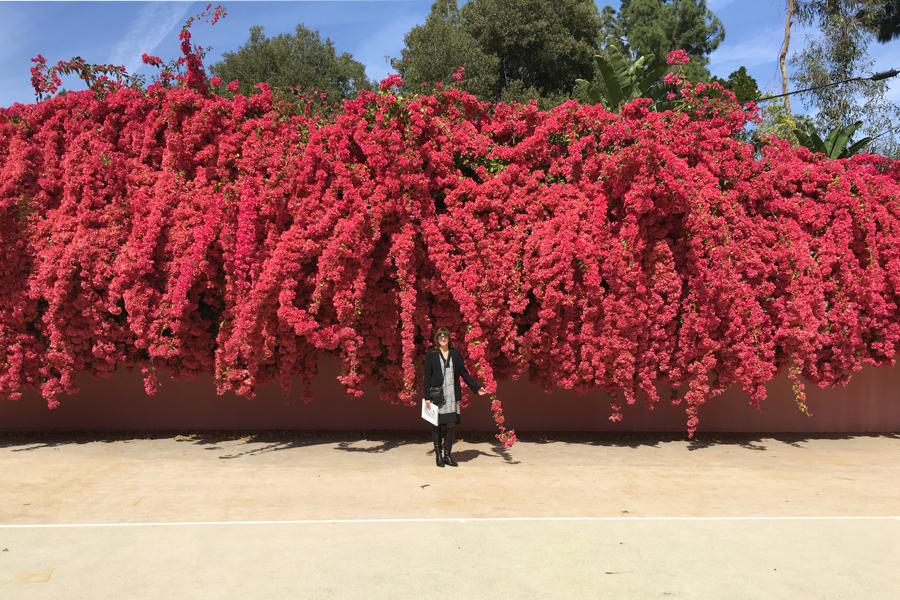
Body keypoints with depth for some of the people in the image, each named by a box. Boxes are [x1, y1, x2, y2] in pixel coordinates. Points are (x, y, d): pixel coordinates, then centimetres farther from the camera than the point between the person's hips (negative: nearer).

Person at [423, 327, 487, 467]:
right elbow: (427, 376, 0)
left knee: (451, 424, 0)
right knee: (437, 425, 1)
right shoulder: (431, 354, 1)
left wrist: (476, 387, 10)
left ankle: (447, 455, 10)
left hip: (452, 395, 2)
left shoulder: (456, 353, 8)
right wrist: (427, 397, -6)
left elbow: (463, 372, 13)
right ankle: (438, 455, 11)